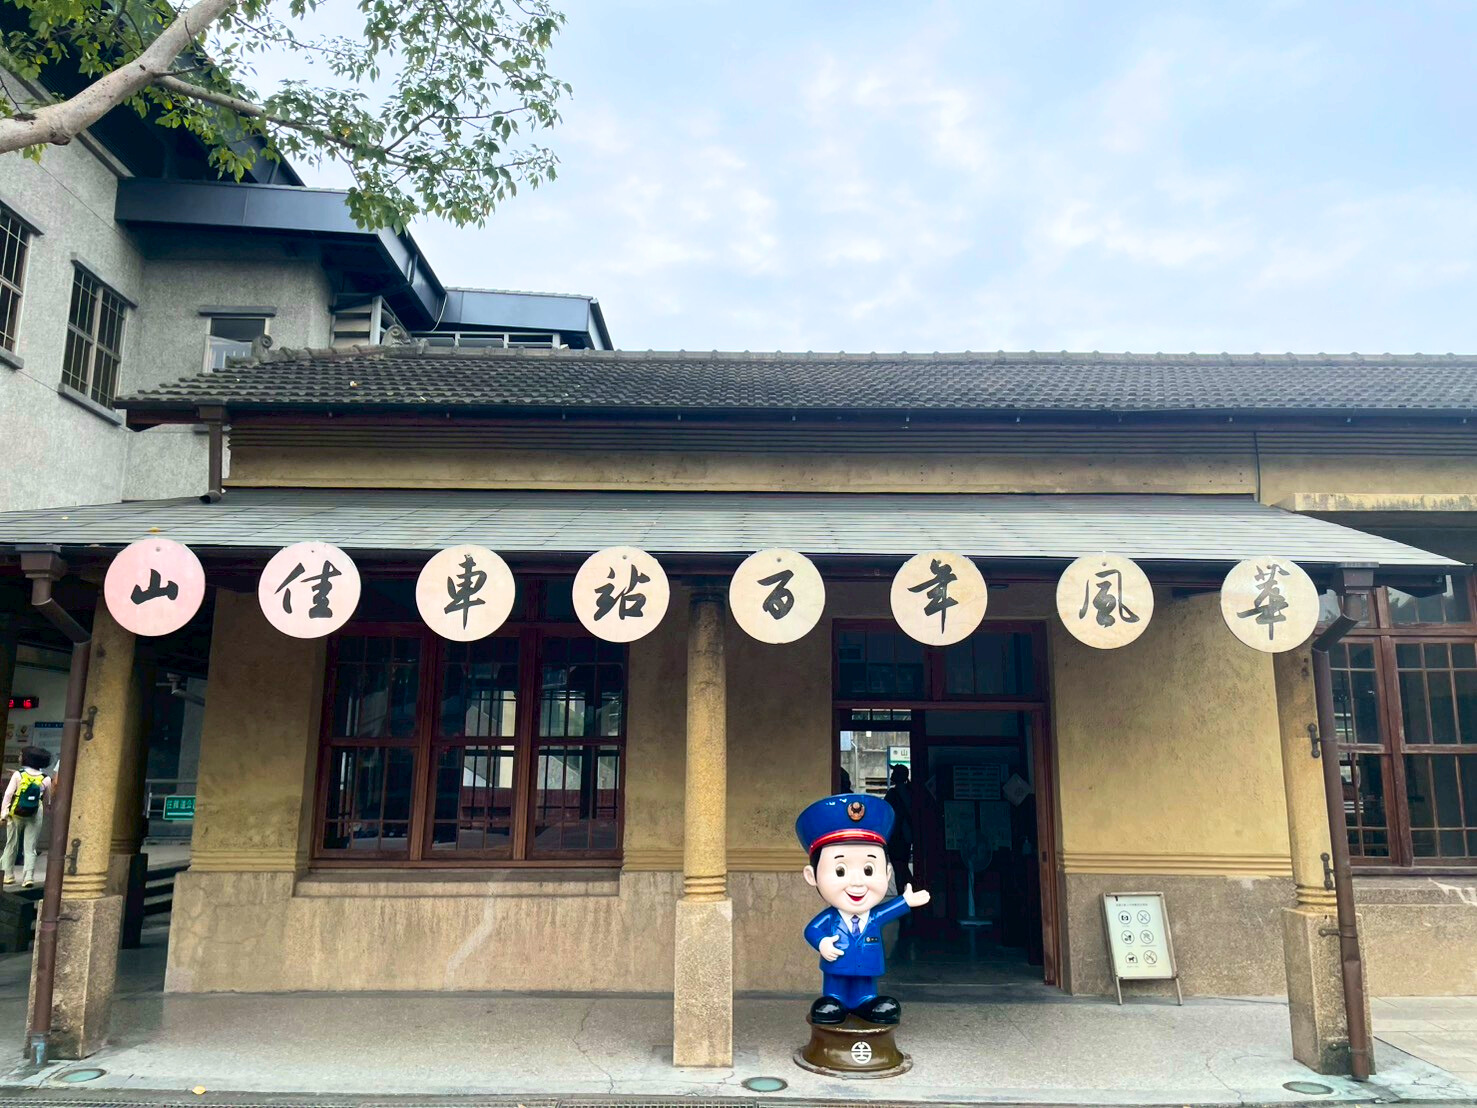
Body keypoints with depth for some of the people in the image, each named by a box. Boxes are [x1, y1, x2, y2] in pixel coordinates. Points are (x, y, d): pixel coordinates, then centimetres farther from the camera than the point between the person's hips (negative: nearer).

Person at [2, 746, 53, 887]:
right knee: (30, 848, 4)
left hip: (16, 814, 0)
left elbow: (8, 794, -11)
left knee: (11, 844, 14)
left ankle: (7, 875, 19)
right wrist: (44, 816, 21)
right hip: (35, 816, 0)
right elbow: (47, 802, 7)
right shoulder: (45, 779, -2)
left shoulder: (18, 775, -6)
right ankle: (28, 877, -3)